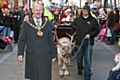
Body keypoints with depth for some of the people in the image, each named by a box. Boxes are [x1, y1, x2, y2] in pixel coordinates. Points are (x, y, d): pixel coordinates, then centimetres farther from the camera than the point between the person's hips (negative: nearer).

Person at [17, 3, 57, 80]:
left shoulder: (48, 24, 6)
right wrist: (20, 54, -7)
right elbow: (22, 40, 3)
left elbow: (51, 40, 8)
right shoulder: (26, 24, 3)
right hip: (32, 57, 0)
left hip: (45, 56, 0)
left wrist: (54, 55, 7)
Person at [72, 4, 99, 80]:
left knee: (88, 59, -2)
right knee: (79, 57, 16)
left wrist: (90, 35, -13)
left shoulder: (93, 20, -1)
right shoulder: (77, 20, 4)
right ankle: (80, 69, 43)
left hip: (89, 43, -2)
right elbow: (73, 30, 11)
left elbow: (97, 30, 2)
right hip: (79, 42, 2)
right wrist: (74, 38, 5)